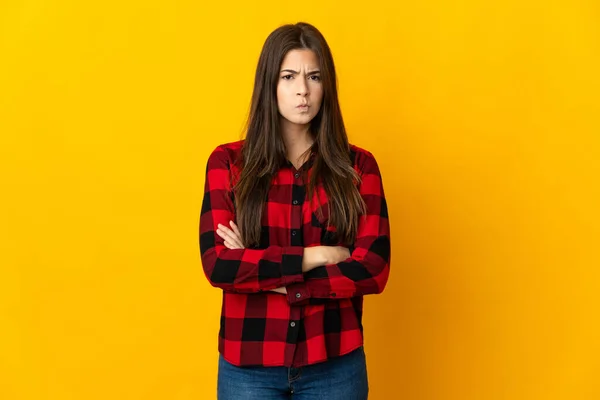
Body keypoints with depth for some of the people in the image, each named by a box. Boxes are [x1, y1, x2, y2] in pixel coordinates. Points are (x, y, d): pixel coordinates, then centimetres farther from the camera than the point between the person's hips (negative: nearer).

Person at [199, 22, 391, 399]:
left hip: (335, 364, 1)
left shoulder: (359, 166, -2)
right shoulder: (227, 163, -3)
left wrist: (262, 275, -14)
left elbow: (373, 270, -11)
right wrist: (316, 256, -14)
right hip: (248, 364, 0)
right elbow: (218, 264, -13)